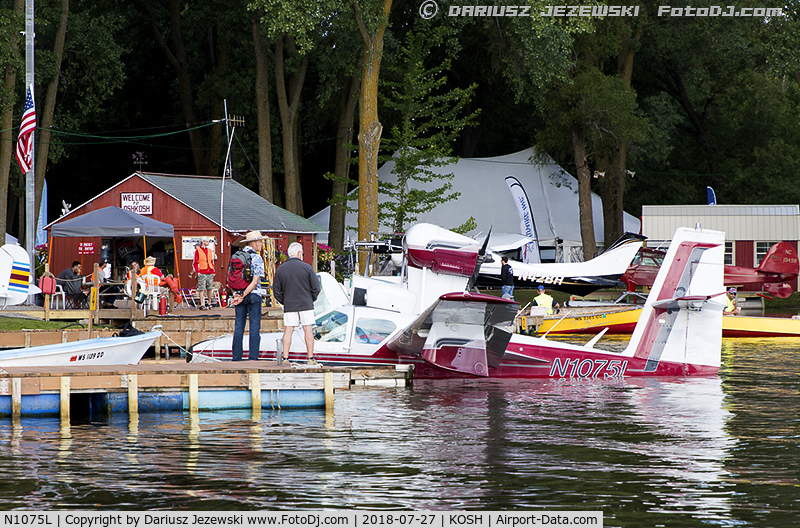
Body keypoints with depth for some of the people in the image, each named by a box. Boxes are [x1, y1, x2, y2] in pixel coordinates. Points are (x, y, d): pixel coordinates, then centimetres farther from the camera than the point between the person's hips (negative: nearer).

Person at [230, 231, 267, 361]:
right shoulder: (257, 259, -11)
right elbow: (255, 282, -17)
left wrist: (237, 294, 0)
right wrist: (242, 296, -15)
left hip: (238, 294, 5)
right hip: (253, 296, -5)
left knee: (238, 327, 8)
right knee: (255, 327, 1)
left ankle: (236, 357, 7)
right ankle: (253, 357, -1)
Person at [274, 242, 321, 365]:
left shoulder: (280, 269, 2)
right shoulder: (306, 268, -5)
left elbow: (277, 292, 5)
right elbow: (316, 288, -3)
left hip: (289, 305, 2)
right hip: (306, 304, -2)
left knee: (288, 331, 4)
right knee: (308, 330, 2)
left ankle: (285, 358, -2)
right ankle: (311, 358, 0)